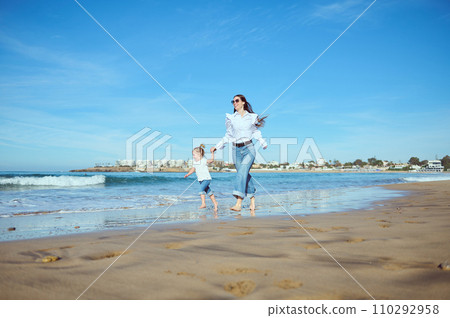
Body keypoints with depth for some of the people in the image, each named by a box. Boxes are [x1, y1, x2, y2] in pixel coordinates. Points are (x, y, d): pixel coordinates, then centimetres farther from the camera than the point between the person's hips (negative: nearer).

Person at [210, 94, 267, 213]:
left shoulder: (252, 117, 8)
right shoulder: (231, 118, 10)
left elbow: (255, 132, 18)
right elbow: (228, 135, 15)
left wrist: (263, 143, 4)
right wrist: (217, 146, 9)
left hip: (248, 148, -2)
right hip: (236, 149, 3)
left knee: (242, 173, -20)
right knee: (245, 175, 3)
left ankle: (238, 203, -28)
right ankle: (252, 200, 19)